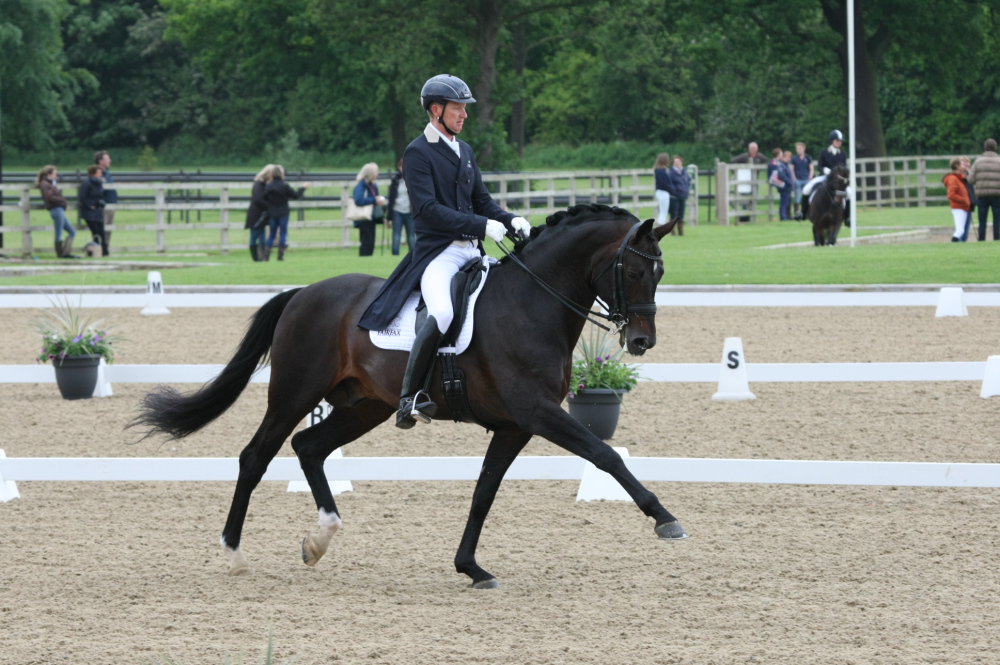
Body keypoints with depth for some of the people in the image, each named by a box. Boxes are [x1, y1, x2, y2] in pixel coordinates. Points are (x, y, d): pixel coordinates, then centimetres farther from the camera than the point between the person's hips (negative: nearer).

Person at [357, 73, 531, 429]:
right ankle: (409, 397, -24)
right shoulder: (417, 153, -6)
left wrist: (510, 221, 0)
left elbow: (481, 200, 21)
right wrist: (482, 226, -22)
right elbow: (428, 210, -17)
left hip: (472, 252, 8)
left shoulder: (464, 150, 18)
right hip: (436, 252, -8)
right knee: (443, 314, -33)